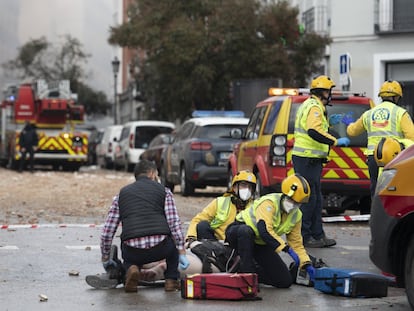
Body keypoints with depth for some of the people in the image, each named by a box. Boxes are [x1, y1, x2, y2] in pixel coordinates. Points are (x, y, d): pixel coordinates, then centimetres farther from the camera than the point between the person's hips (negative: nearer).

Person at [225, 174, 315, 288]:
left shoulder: (296, 215, 0)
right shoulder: (269, 202, -24)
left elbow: (296, 242, 8)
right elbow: (264, 230, -38)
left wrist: (306, 264, -6)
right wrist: (287, 248, -40)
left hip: (261, 245, 7)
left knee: (285, 281, -4)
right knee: (246, 231, -46)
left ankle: (252, 271, 15)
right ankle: (245, 270, -30)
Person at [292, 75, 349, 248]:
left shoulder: (310, 105, 20)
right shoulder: (315, 107, -14)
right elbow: (313, 131, -27)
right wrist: (336, 141, -24)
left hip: (308, 158, 11)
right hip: (308, 159, -11)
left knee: (315, 199, 13)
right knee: (308, 198, -8)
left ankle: (318, 235, 17)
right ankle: (302, 237, -5)